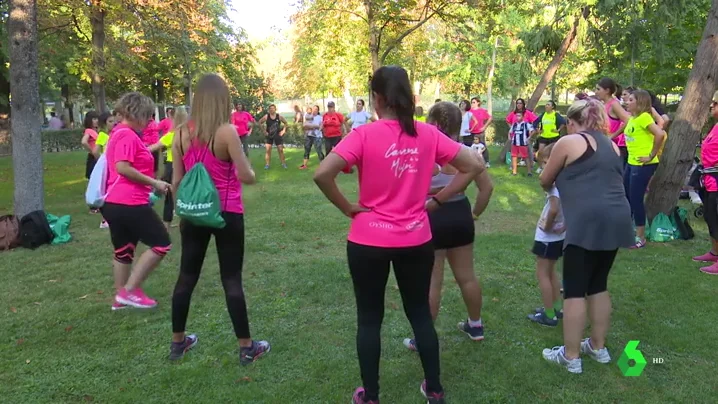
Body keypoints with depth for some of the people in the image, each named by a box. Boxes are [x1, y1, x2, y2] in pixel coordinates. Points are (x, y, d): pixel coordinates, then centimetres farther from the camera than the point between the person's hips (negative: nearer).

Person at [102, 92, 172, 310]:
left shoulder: (119, 133, 19)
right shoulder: (127, 135, -14)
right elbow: (123, 168, -23)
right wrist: (154, 183, -18)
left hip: (114, 202, 11)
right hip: (129, 203, -11)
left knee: (123, 251, 17)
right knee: (161, 244, -3)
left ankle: (121, 297, 25)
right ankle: (129, 290, 0)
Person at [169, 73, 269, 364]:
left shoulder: (181, 134, 0)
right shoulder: (227, 132, -14)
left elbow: (176, 180, 6)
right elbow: (247, 177, -16)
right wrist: (249, 171, 7)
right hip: (226, 214, -4)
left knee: (187, 276, 16)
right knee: (231, 280, 4)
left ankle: (178, 342, 29)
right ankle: (247, 348, 14)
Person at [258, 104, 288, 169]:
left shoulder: (279, 116, -4)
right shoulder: (266, 117, -6)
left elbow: (285, 123, 10)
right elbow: (260, 122, 5)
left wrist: (283, 130, 2)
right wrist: (264, 130, 0)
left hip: (278, 135, 0)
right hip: (269, 135, 0)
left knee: (280, 150, 3)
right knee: (267, 150, -6)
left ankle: (283, 163, 14)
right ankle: (267, 164, -1)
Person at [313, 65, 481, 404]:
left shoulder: (364, 135, -13)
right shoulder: (428, 134, -2)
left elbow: (322, 174, -23)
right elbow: (473, 166, 1)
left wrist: (347, 207, -9)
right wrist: (437, 200, 4)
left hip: (369, 241, -3)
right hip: (417, 241, 3)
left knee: (369, 319, 13)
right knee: (420, 313, 19)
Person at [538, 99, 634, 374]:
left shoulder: (568, 142, 1)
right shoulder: (611, 145, 21)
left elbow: (545, 180, 11)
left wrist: (552, 188, 34)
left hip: (587, 222, -7)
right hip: (616, 220, 8)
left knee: (574, 289, 1)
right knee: (598, 286, 19)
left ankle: (571, 356, 8)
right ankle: (598, 347, 29)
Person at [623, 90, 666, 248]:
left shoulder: (644, 117, -16)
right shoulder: (632, 119, 11)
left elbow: (660, 134, -28)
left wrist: (651, 155, -22)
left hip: (643, 165, -9)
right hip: (632, 163, 9)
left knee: (636, 199, -4)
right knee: (626, 198, 14)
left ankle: (640, 238, 7)